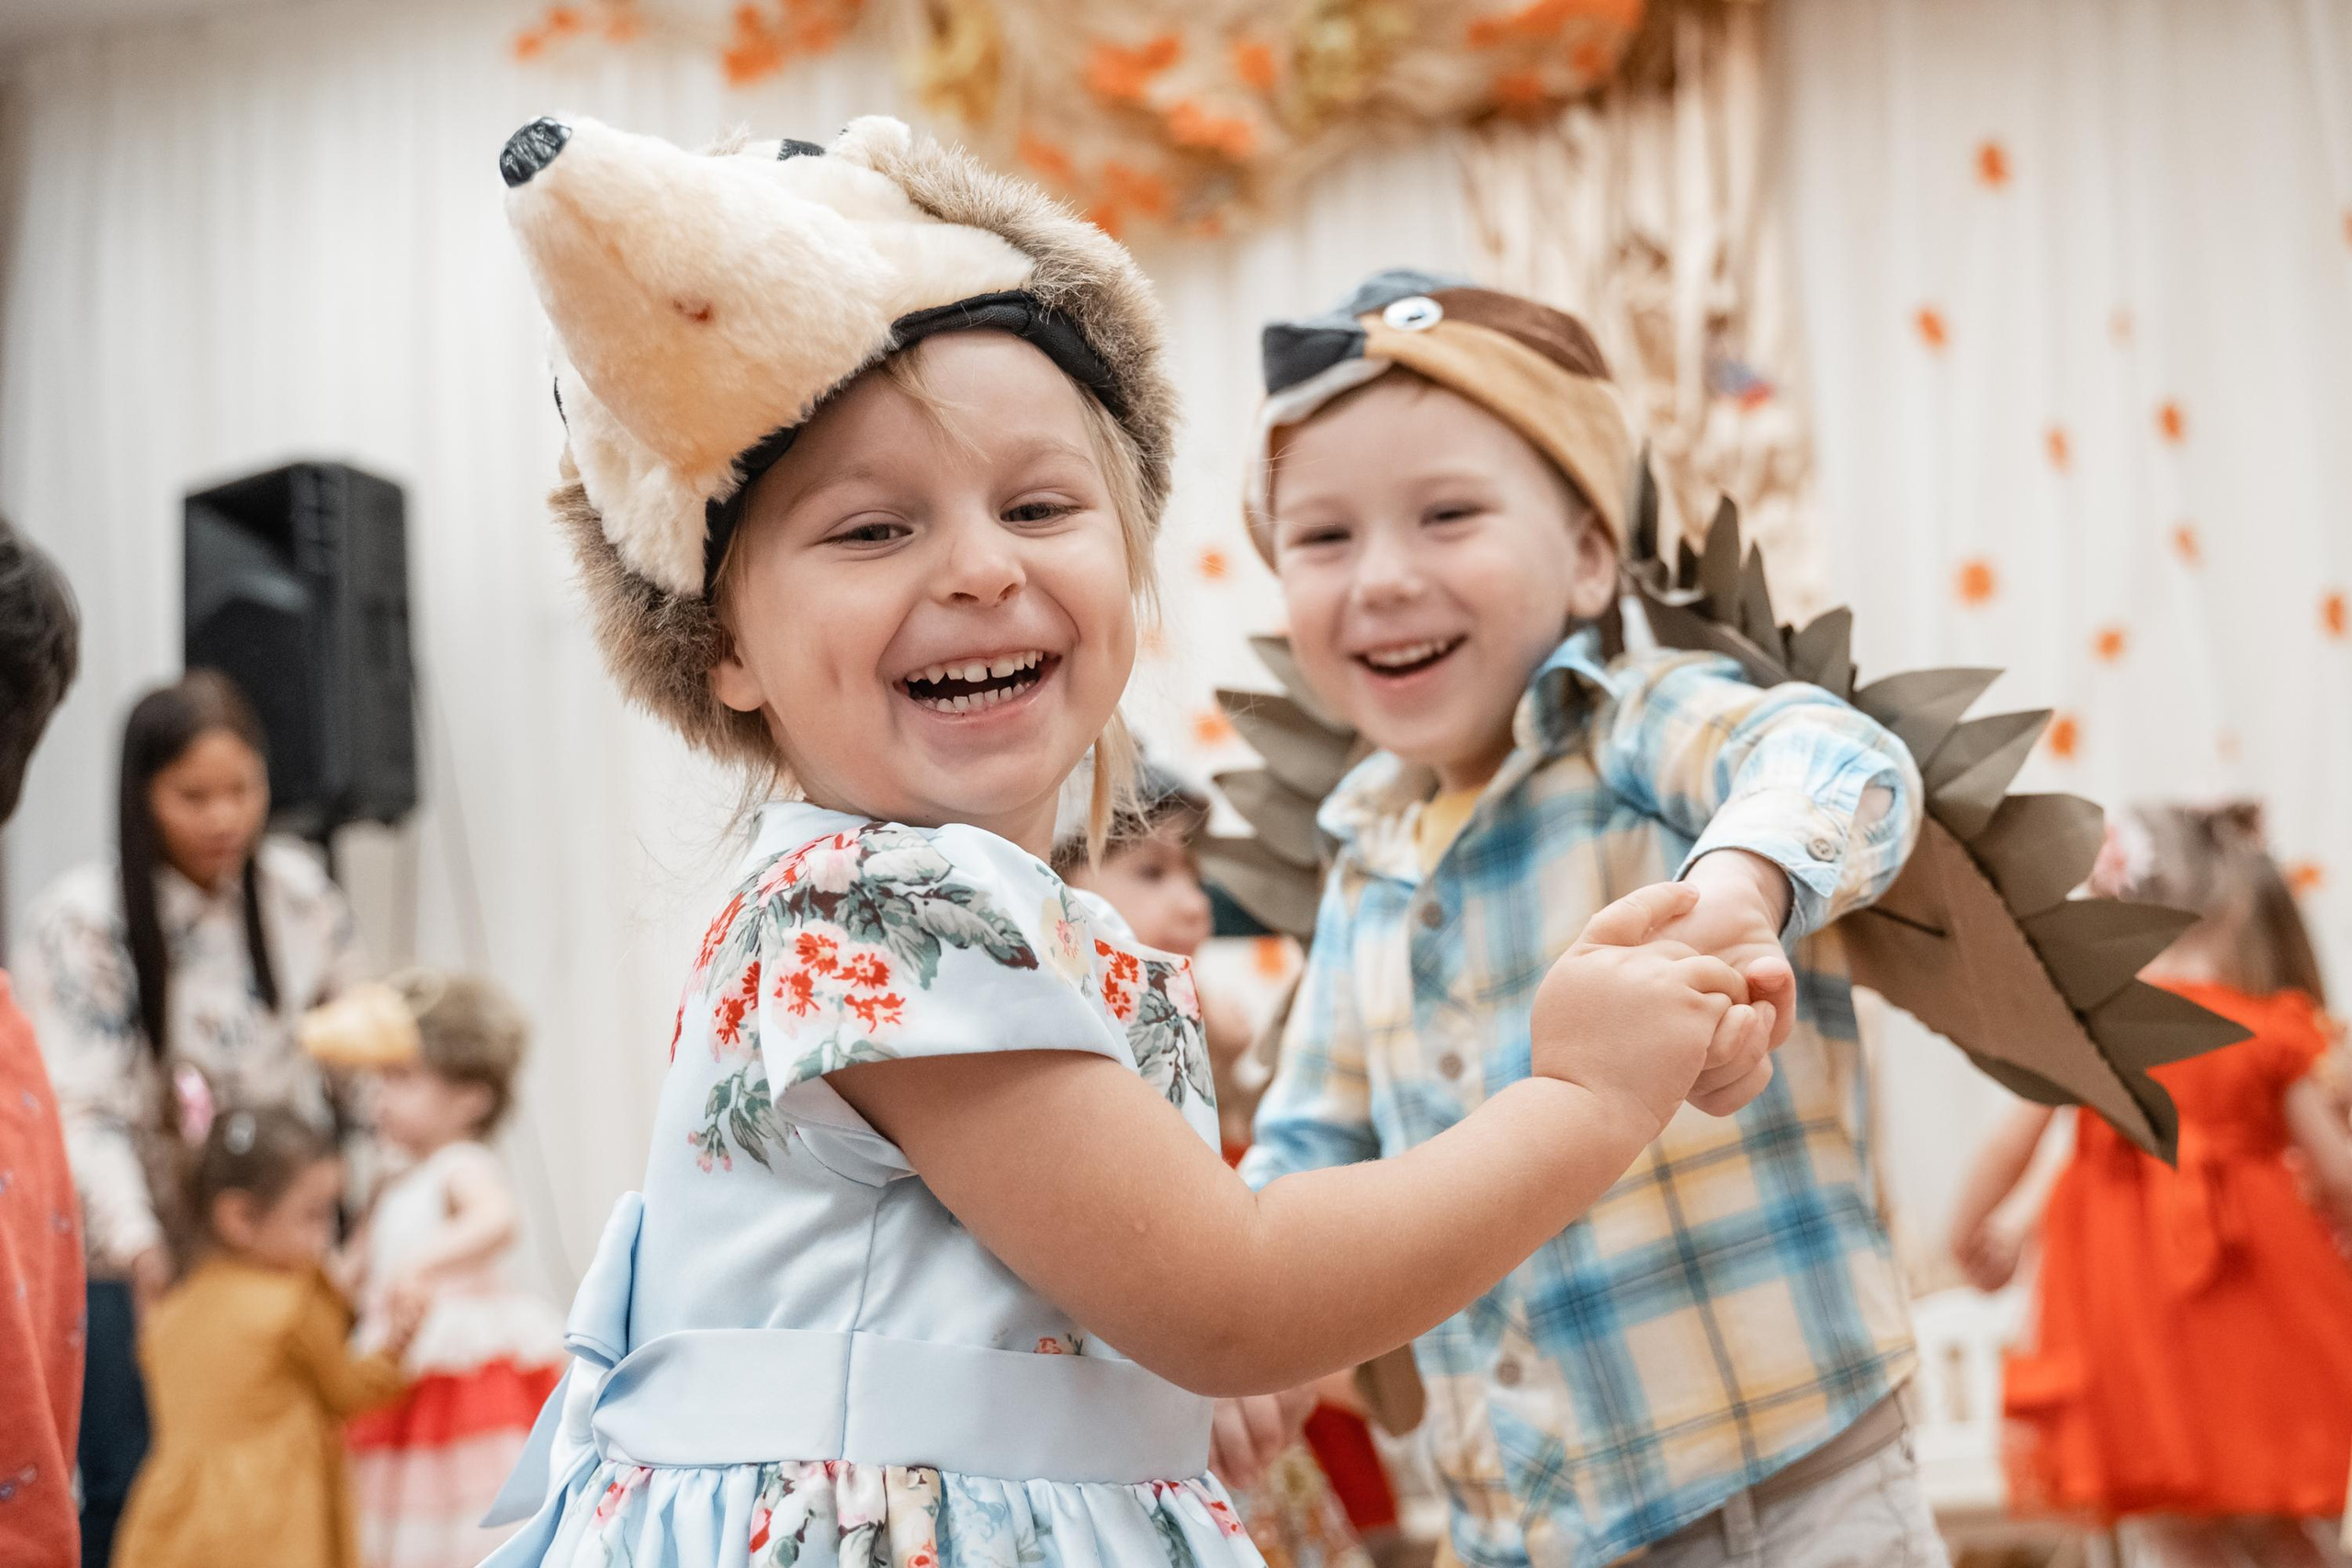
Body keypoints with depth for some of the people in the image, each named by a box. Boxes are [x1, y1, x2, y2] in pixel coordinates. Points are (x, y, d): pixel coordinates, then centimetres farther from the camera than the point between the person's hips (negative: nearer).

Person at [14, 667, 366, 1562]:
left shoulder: (298, 894, 0)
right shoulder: (80, 920, -12)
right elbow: (79, 1103, -19)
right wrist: (135, 1241, -32)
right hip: (125, 1262, -3)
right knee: (130, 1489, -2)